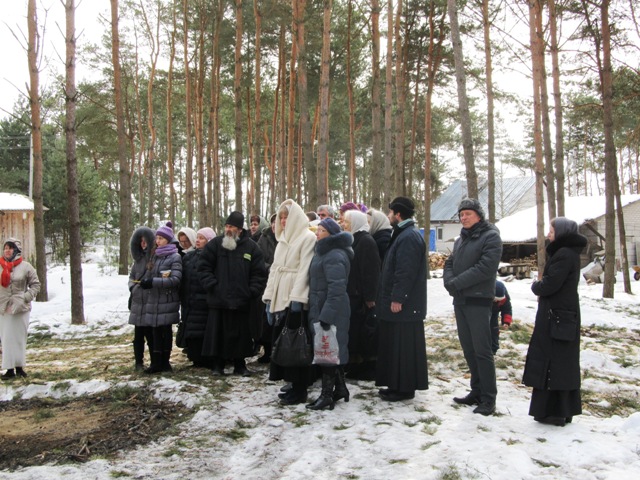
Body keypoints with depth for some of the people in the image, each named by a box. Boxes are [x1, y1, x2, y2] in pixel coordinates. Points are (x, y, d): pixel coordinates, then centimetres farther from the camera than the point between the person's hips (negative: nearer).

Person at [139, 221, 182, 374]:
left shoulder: (175, 257, -6)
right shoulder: (155, 256, 15)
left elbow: (175, 279, -15)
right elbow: (149, 274, 18)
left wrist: (153, 282, -20)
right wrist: (145, 281, -6)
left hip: (167, 301, -5)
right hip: (153, 300, 6)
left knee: (166, 331, 3)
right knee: (155, 332, 5)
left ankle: (165, 362, 12)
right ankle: (157, 362, 10)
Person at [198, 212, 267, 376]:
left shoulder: (251, 247, 3)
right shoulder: (215, 244, 3)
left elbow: (259, 273, 4)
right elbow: (204, 267, 3)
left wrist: (252, 291, -5)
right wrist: (212, 285, -7)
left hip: (241, 301, 0)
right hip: (218, 300, 0)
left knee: (240, 334, 7)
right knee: (218, 333, 6)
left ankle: (240, 365, 21)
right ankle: (218, 365, 19)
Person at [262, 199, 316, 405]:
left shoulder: (308, 237, -6)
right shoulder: (282, 239, 20)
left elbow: (304, 270, -14)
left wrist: (296, 298, -20)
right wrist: (269, 297, 12)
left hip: (295, 299, -8)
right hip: (279, 298, 8)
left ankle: (300, 390, 3)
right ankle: (293, 384, 17)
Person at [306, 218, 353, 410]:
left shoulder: (334, 256, -18)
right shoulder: (324, 253, 16)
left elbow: (336, 288, -24)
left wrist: (326, 316, -26)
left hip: (329, 311, -10)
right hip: (320, 309, 10)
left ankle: (327, 395, 5)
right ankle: (340, 388, 26)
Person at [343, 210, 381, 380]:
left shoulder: (366, 241, -13)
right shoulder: (353, 240, 14)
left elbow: (371, 271, -18)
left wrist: (369, 297, -21)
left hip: (361, 296, -9)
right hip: (351, 294, 9)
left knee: (364, 332, 0)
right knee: (354, 332, 11)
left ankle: (368, 368, 9)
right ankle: (355, 366, 19)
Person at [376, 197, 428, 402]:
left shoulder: (409, 237, -16)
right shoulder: (403, 235, 18)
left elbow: (406, 273, -23)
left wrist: (397, 298, -22)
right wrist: (393, 298, 22)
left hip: (405, 305, -11)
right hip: (398, 303, 11)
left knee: (403, 346, -3)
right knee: (394, 345, 15)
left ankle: (405, 388, 5)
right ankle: (397, 385, 23)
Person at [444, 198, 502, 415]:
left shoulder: (490, 236, -7)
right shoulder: (461, 239, 17)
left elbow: (485, 267, -18)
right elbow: (449, 263, 16)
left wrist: (456, 283, -16)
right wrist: (449, 281, -6)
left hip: (478, 301, -8)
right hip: (460, 300, 8)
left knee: (482, 350, -5)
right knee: (468, 349, 12)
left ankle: (488, 398, 2)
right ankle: (477, 391, 22)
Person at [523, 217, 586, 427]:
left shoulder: (563, 255, -18)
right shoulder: (570, 253, 15)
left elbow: (549, 285, -21)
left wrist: (535, 286, -2)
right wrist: (541, 287, 3)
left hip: (556, 316, -10)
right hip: (567, 315, 10)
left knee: (552, 362, -5)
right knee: (566, 363, 14)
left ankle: (554, 411, 0)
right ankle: (565, 410, 23)